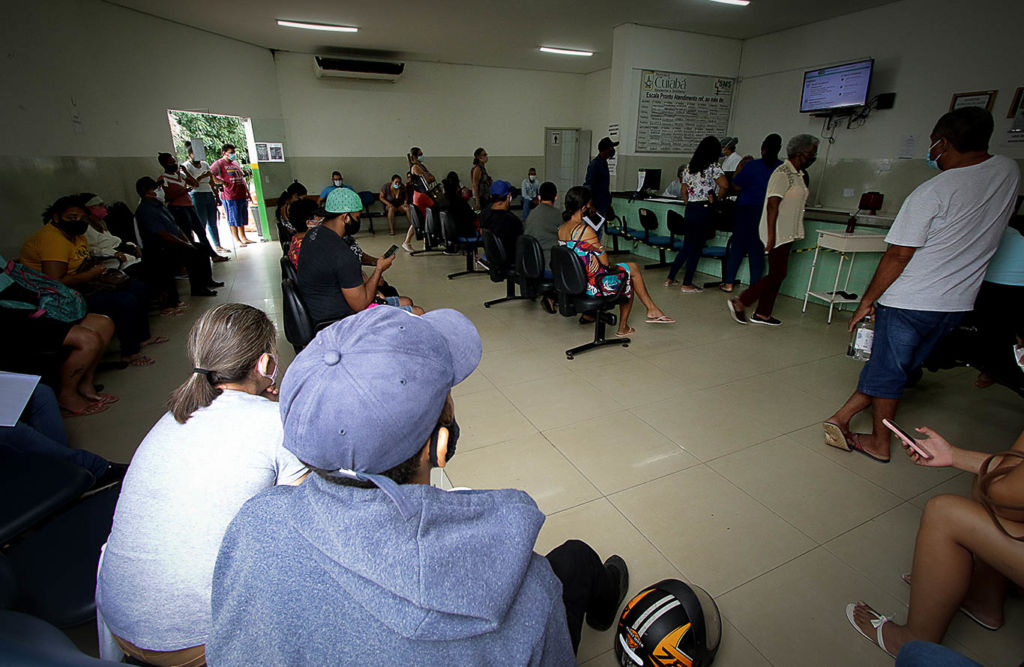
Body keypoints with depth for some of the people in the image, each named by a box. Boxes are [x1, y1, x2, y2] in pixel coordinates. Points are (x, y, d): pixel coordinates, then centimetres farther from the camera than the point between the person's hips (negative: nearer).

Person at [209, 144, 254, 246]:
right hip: (230, 196, -7)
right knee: (234, 219, -2)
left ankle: (243, 237, 23)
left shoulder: (236, 163, 20)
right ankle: (236, 239, 5)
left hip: (242, 195, 7)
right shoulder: (219, 164, -4)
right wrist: (221, 182, -18)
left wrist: (247, 191, 20)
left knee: (243, 218, 13)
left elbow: (242, 178, 24)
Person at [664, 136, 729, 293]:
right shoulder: (712, 166, -7)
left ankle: (670, 278, 18)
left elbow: (683, 191, 15)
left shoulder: (689, 167, 12)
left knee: (686, 247, 16)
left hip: (690, 209, 6)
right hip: (704, 210, -6)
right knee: (696, 248, 1)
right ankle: (687, 284, 5)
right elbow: (724, 185, -20)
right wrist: (717, 199, -4)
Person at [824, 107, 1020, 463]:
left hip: (909, 301, -6)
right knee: (896, 366, 15)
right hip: (957, 303, 6)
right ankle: (843, 417, 21)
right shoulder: (1011, 172, 4)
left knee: (888, 369, 7)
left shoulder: (932, 191, -16)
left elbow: (899, 256, -17)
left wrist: (867, 300, -8)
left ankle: (880, 442, 20)